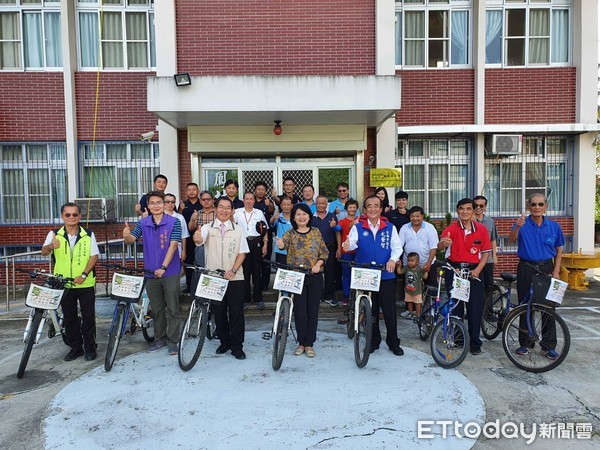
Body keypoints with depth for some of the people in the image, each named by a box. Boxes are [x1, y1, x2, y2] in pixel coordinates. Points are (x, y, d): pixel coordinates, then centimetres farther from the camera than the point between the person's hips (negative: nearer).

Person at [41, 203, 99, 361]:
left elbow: (94, 256, -4)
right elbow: (44, 252, -15)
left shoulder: (88, 235, -2)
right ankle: (75, 347, 26)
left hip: (86, 284, -1)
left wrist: (84, 274, -16)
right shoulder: (54, 234, -1)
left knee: (88, 317, 4)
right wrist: (51, 246, -39)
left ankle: (90, 347, 18)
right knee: (69, 317, 11)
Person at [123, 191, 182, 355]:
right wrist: (126, 235, -32)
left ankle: (172, 340, 15)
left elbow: (173, 245, -13)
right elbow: (131, 240, -8)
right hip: (151, 273, 3)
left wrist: (163, 267, -18)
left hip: (170, 272, -3)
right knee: (157, 309, 15)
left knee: (172, 309, 4)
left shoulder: (174, 222, -7)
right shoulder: (143, 223, 3)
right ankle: (159, 339, 28)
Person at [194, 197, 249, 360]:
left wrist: (233, 270, -12)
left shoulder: (238, 229, 5)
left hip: (235, 277, 0)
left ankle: (237, 346, 14)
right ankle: (224, 342, 28)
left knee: (236, 313, 2)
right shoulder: (207, 228, 1)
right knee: (219, 312, 11)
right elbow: (200, 240, -21)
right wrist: (197, 238, -46)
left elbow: (242, 252, 2)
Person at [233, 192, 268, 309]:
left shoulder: (259, 213, 9)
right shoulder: (237, 212, 6)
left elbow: (265, 230, 11)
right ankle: (245, 298, 13)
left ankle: (258, 298, 14)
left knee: (257, 271, 4)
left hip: (256, 243, 1)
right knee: (244, 271, 2)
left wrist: (265, 245, 5)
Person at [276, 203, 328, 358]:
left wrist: (318, 264, -12)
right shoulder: (290, 233, -1)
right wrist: (281, 245, -46)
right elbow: (284, 242, -23)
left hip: (315, 276, 2)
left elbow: (324, 252, 5)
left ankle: (309, 344, 19)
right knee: (300, 311, 1)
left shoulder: (316, 232, 4)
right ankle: (301, 343, 20)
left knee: (313, 311, 6)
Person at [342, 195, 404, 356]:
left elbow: (397, 247, 2)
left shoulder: (390, 228, 6)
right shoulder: (358, 228, 3)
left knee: (389, 310, 3)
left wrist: (393, 259, -18)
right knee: (370, 311, 11)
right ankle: (374, 341, 27)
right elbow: (352, 242, -12)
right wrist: (347, 245, -36)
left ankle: (394, 342, 21)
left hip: (386, 275, 0)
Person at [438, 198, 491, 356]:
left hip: (474, 270, 1)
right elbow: (440, 246, -21)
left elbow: (486, 252, 5)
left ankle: (475, 343, 12)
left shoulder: (482, 229, 1)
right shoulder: (451, 228, -6)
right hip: (454, 269, -1)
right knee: (455, 306, 7)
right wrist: (443, 243, -46)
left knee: (475, 307, 0)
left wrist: (478, 269, -8)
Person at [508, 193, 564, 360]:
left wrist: (556, 271, -2)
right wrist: (517, 227, -44)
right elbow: (511, 239, -23)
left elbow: (559, 250, 9)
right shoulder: (523, 224, -5)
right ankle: (525, 343, 18)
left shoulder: (554, 226, 2)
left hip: (546, 268, 2)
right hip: (526, 269, -1)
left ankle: (549, 346, 16)